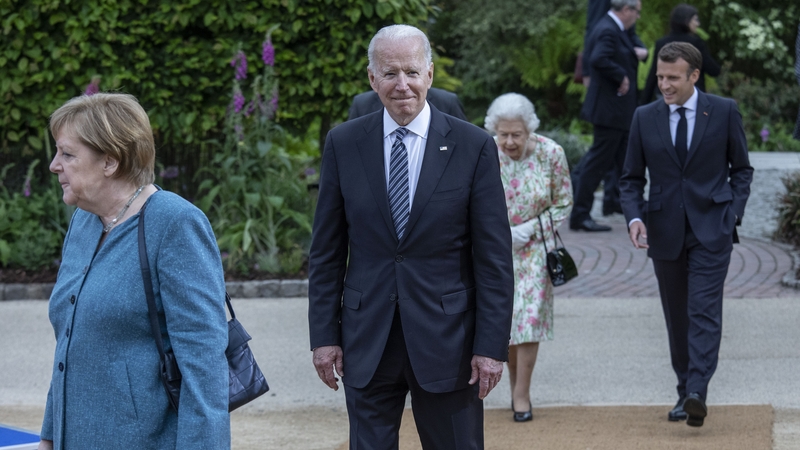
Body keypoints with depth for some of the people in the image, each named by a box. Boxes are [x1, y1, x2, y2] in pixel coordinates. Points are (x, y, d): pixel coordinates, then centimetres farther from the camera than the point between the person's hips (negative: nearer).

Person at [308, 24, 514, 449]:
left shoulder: (473, 147, -4)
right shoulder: (344, 144, 2)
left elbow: (494, 258, -3)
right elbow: (326, 251, 6)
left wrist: (492, 346, -7)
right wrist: (323, 335, 1)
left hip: (445, 340, -1)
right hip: (366, 343, 2)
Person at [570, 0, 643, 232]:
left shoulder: (611, 28, 13)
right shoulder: (608, 31, -20)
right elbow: (597, 60, -34)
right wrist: (621, 76, -23)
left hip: (618, 109, 11)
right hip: (611, 108, -11)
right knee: (599, 161, -5)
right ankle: (580, 215, 0)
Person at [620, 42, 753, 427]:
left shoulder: (724, 111, -1)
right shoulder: (645, 118, 3)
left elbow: (741, 168, 8)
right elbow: (631, 177, 8)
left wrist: (733, 212, -4)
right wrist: (634, 216, -9)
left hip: (711, 229, -3)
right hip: (664, 232, 3)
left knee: (704, 311, -14)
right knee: (677, 318, 9)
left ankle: (697, 392, -22)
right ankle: (685, 392, 19)